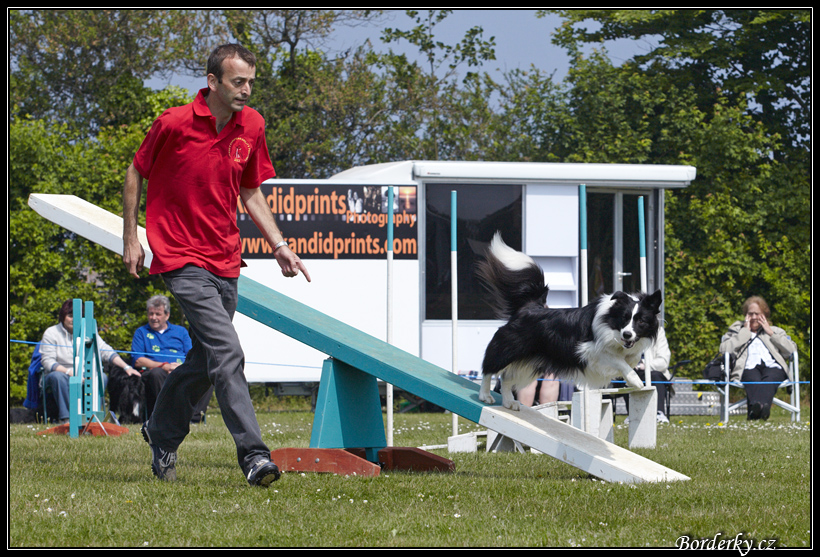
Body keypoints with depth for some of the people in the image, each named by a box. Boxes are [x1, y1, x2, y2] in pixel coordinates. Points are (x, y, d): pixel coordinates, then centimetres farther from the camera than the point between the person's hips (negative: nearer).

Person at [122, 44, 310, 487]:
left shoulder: (251, 126, 4)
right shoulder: (174, 123, -11)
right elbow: (136, 173, 3)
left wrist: (279, 246, 6)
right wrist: (131, 239, 2)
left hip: (225, 260, 6)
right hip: (181, 258, -6)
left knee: (205, 360, 14)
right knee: (226, 352, -19)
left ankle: (161, 434, 36)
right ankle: (253, 455, -21)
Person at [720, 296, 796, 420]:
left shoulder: (775, 331, 34)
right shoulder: (736, 331, 31)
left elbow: (792, 350, 14)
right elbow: (725, 349, 7)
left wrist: (771, 333, 13)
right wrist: (745, 332, 12)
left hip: (773, 368, 1)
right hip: (749, 368, -1)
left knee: (769, 379, -38)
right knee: (754, 380, -39)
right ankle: (755, 407, -70)